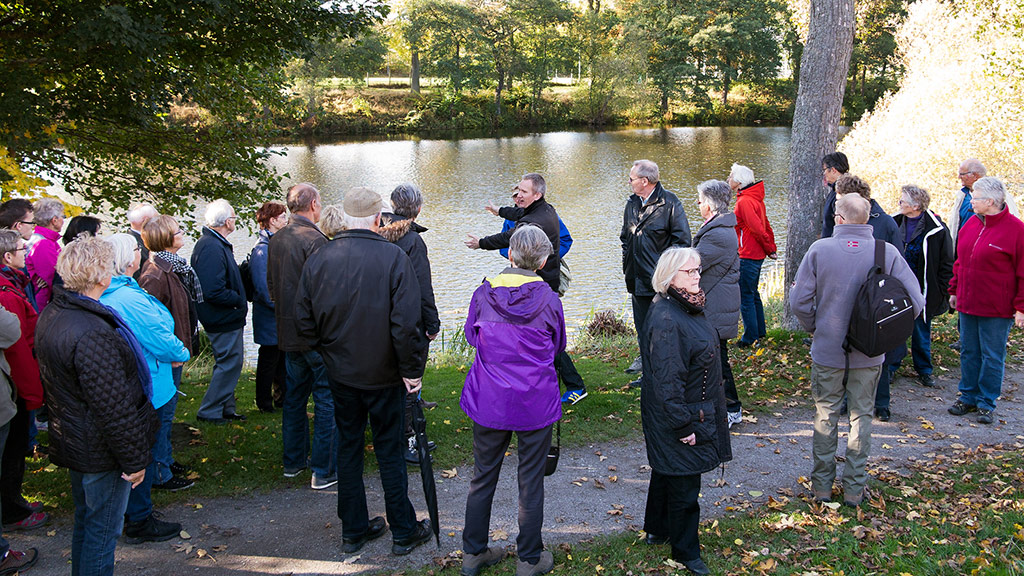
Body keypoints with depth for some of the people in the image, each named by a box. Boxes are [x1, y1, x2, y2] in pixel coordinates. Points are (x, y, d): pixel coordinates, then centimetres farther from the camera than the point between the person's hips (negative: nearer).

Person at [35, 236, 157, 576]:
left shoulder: (52, 315, 1)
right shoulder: (92, 334, -31)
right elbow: (115, 410, -27)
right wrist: (134, 460, -17)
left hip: (71, 442, 10)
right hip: (101, 454, -10)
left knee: (85, 520, 25)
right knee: (103, 529, 6)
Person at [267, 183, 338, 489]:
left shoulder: (276, 240, 7)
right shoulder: (314, 240, -19)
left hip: (288, 333, 8)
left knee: (295, 395, 17)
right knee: (326, 398, 0)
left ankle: (293, 461, 28)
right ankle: (324, 470, 4)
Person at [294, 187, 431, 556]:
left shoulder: (318, 259, -3)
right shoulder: (393, 257, -16)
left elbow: (304, 322, 3)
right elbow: (407, 323, -20)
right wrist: (412, 369, -10)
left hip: (340, 373, 4)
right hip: (383, 374, -3)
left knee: (348, 447, 15)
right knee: (390, 450, 8)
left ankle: (353, 530, 25)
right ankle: (403, 532, 18)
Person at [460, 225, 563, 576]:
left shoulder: (484, 294, -7)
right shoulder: (548, 300, -10)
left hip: (488, 402, 2)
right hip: (535, 403, -2)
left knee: (483, 478, 16)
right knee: (531, 481, 11)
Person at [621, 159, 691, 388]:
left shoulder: (670, 204, -11)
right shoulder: (632, 204, 12)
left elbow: (683, 240, -10)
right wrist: (627, 264, 13)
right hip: (638, 281, 7)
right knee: (642, 328, 13)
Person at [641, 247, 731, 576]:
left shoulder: (689, 308, 4)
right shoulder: (666, 320, -27)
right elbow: (667, 381, -27)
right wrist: (683, 426, -23)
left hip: (698, 410, 10)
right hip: (678, 416, -10)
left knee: (667, 472, 24)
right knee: (684, 485, 4)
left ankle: (658, 529, 41)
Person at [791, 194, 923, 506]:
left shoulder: (819, 249, -13)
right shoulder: (888, 252, -11)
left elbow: (799, 302, -12)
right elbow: (915, 302, -11)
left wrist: (814, 328, 6)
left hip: (827, 351, -1)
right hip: (869, 354, 1)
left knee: (825, 416, 14)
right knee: (861, 416, 15)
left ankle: (822, 484, 24)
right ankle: (854, 487, 22)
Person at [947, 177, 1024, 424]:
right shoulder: (970, 224, 7)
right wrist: (954, 290, 15)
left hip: (996, 309, -6)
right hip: (967, 303, 6)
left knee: (992, 357, 5)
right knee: (968, 353, 13)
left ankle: (986, 403, 16)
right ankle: (968, 397, 26)